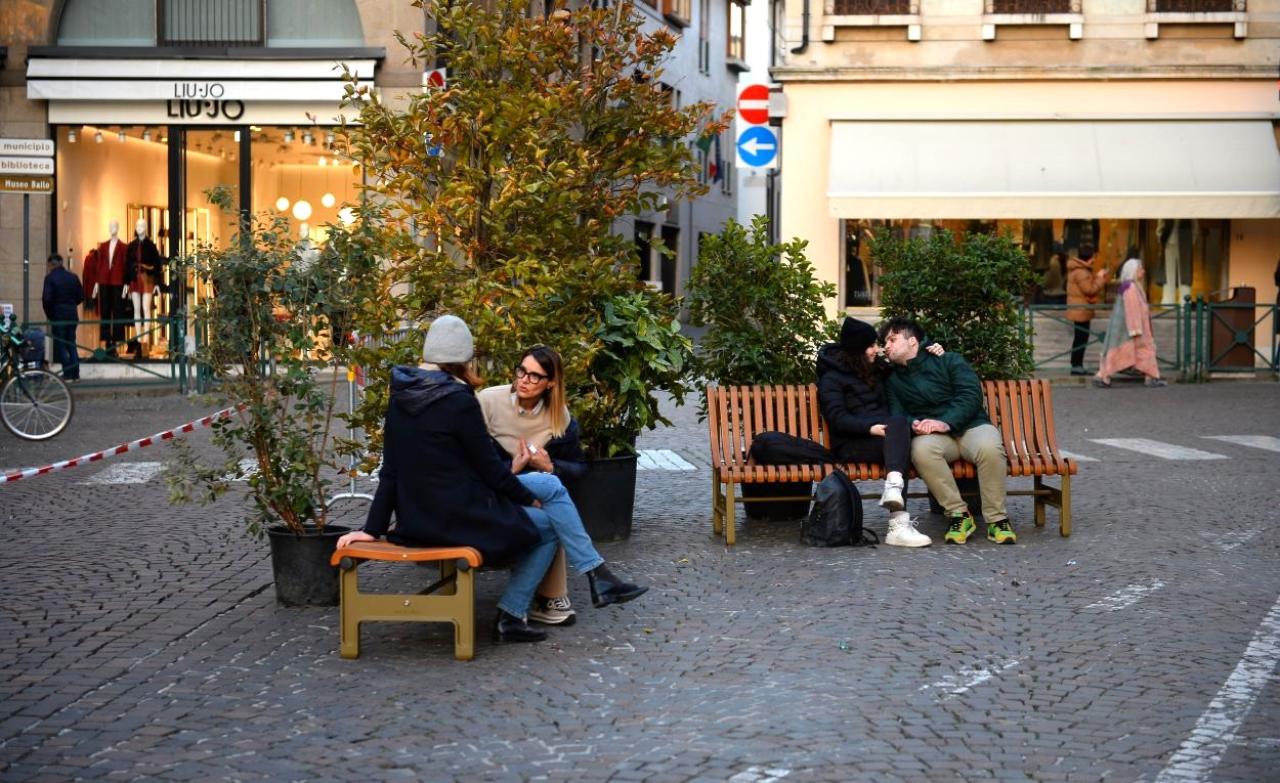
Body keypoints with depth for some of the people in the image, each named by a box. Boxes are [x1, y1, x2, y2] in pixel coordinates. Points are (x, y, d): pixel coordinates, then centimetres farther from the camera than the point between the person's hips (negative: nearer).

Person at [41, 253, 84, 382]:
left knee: (61, 345, 3)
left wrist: (49, 315, -2)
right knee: (71, 344, 14)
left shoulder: (50, 277, -10)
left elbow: (46, 298, -15)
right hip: (72, 315, 5)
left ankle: (68, 375, -1)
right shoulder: (73, 277, 5)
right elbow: (81, 296, 6)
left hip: (58, 315, -5)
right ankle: (75, 374, 11)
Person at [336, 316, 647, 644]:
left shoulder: (401, 395, 3)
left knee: (550, 485, 19)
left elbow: (390, 471, 6)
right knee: (548, 526, 13)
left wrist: (373, 528, 8)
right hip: (458, 519, -8)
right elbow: (488, 468, -11)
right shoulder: (459, 400, -19)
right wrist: (530, 498, 6)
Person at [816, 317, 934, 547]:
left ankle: (894, 486, -49)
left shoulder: (876, 369, 24)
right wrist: (870, 428, -24)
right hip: (851, 444, -6)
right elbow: (837, 418, -9)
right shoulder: (831, 378, 4)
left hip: (881, 432, 6)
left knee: (899, 424, -29)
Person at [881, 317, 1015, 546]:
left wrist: (946, 422, -20)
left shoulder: (949, 361, 9)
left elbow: (971, 395, -5)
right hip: (933, 435, 2)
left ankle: (997, 518, -24)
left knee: (990, 447, -37)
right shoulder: (893, 381, 19)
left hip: (970, 426, -1)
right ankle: (958, 514, -25)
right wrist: (914, 425, -19)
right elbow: (897, 415, 6)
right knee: (921, 448, -36)